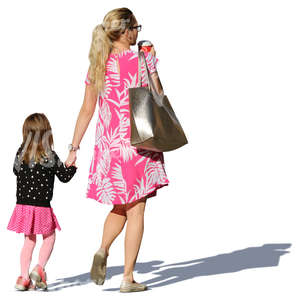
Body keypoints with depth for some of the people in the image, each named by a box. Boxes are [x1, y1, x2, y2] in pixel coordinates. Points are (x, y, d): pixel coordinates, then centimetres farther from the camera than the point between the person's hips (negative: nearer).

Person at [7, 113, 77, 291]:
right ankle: (39, 269, -1)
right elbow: (64, 176, -3)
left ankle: (24, 278, 13)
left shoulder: (21, 154, 0)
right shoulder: (50, 156, -12)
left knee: (29, 240, 16)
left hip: (22, 205, 4)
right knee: (49, 237, 16)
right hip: (41, 206, -4)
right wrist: (73, 165, 13)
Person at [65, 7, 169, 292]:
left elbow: (87, 110, 5)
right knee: (135, 210, 2)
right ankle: (128, 277, 3)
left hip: (107, 142, 4)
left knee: (120, 207, 20)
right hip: (138, 140, -4)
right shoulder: (143, 59, -9)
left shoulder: (97, 65, 4)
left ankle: (103, 250, -5)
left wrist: (74, 149, 8)